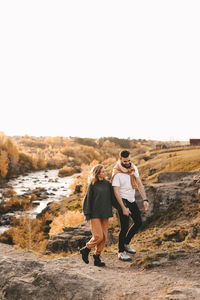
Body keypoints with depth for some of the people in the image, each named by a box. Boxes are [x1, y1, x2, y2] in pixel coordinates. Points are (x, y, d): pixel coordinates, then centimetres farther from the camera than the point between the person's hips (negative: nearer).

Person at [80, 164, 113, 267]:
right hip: (95, 215, -5)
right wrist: (87, 215, -8)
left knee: (104, 237, 4)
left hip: (105, 214, 5)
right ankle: (85, 250, 13)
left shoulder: (108, 184, 8)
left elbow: (112, 198, 14)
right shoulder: (92, 185, -5)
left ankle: (97, 257, 16)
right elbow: (88, 200, -4)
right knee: (98, 236, -10)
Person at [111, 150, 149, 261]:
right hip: (122, 201, -7)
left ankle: (126, 243, 32)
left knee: (138, 222, 14)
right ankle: (121, 252, 7)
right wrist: (123, 208, -24)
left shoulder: (134, 168, 3)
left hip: (132, 200, 7)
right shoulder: (117, 173, -17)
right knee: (125, 227, -8)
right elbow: (116, 192, -19)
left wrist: (145, 200, -7)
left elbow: (139, 184, 3)